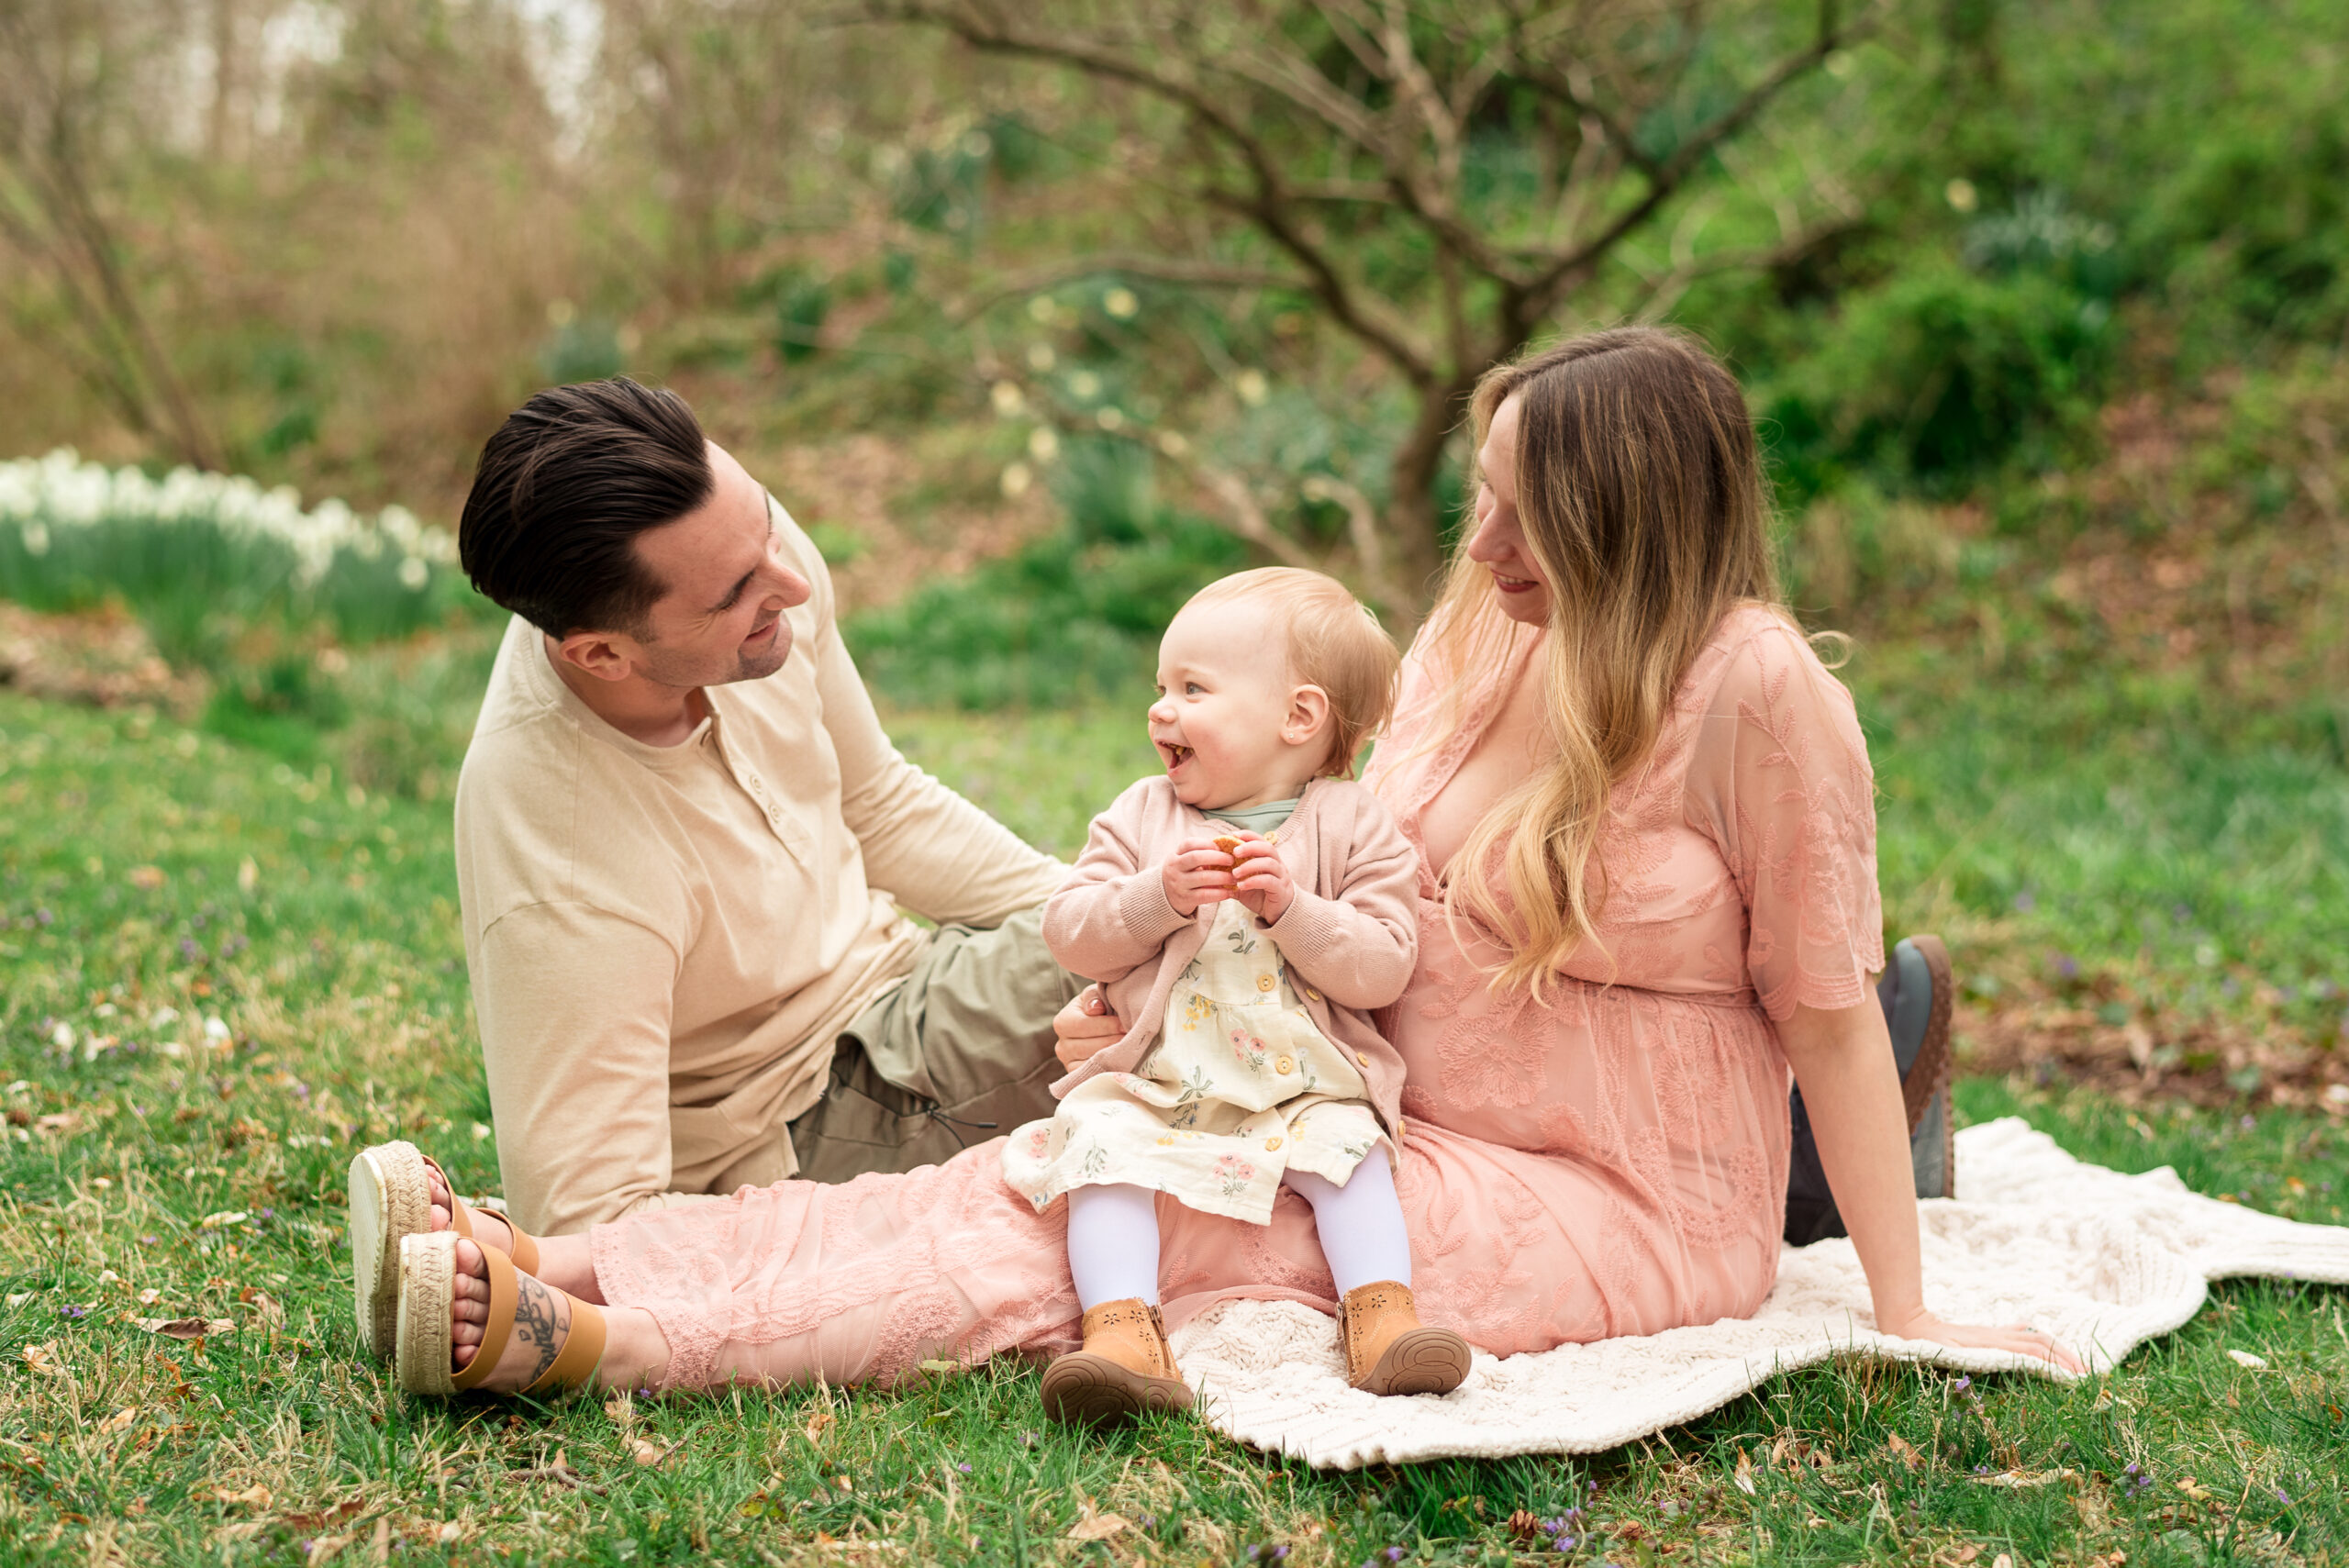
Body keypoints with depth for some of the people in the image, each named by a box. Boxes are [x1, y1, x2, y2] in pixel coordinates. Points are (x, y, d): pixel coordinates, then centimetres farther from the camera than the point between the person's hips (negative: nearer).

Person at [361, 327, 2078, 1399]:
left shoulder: (1755, 693, -16)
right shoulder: (1469, 639, 6)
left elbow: (1832, 1010, -13)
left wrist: (1904, 1315, -11)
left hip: (1617, 1216, -7)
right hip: (1404, 1132, 7)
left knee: (1094, 1225, -24)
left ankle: (579, 1340, -33)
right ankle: (563, 1270, -27)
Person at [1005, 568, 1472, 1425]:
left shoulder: (1353, 825, 4)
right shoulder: (1142, 816, 12)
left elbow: (1382, 968, -5)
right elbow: (1068, 932, 3)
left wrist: (1292, 907, -19)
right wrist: (1158, 897, -14)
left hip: (1303, 1083, -1)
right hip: (1149, 1079, 1)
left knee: (1346, 1143, -28)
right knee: (1102, 1141, -25)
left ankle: (1383, 1318, -30)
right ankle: (1122, 1332, -35)